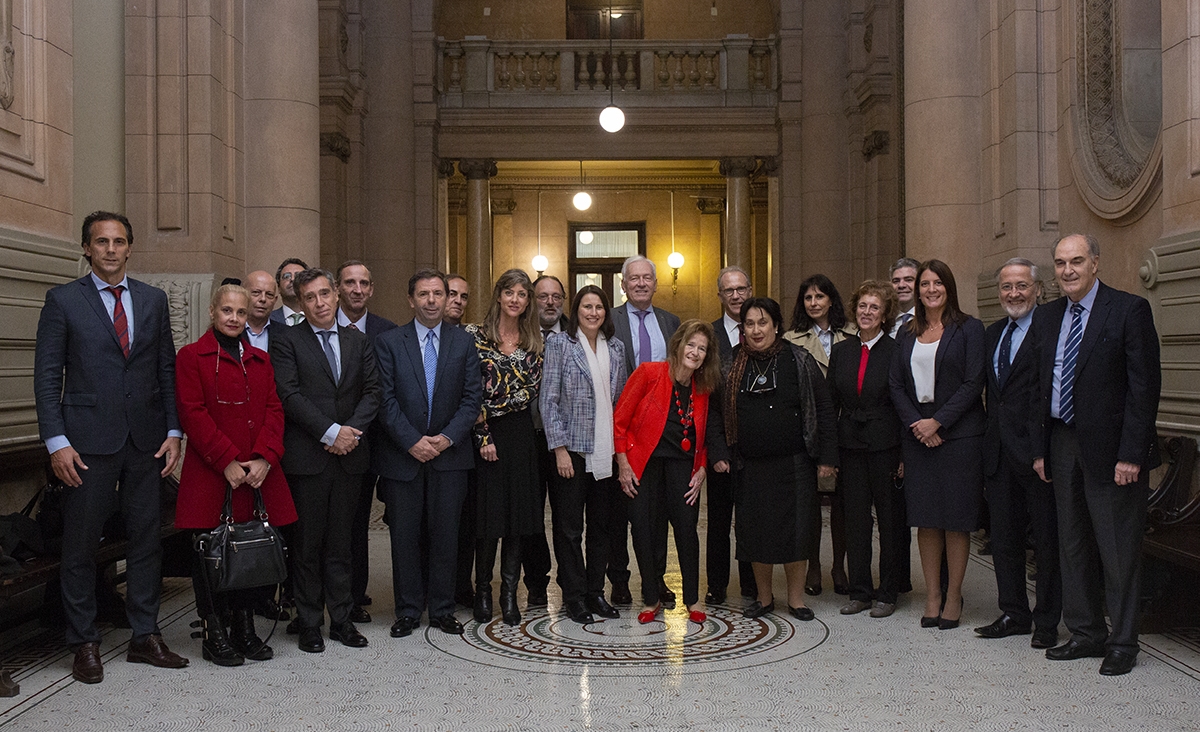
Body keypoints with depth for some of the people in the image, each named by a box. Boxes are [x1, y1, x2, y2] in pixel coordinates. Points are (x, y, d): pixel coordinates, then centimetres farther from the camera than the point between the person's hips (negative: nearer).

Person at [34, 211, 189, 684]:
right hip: (89, 441, -3)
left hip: (146, 440, 3)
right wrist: (56, 442, -10)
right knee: (81, 546, 4)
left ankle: (145, 636, 20)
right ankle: (85, 644, 18)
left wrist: (173, 431, 3)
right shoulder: (63, 300, 1)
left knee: (146, 539, 9)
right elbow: (47, 376, -2)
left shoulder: (153, 300, 10)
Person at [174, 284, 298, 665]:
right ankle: (213, 634, 14)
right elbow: (192, 414, -7)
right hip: (210, 475, -4)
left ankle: (244, 628, 20)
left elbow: (274, 410, 8)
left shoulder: (260, 359, 16)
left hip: (259, 473, 4)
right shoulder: (191, 356, 2)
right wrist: (227, 462, -14)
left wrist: (264, 458, -8)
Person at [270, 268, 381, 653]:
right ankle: (309, 624, 13)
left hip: (349, 455, 3)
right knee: (307, 544, 4)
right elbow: (290, 395, -9)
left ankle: (341, 619, 18)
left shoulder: (358, 342, 13)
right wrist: (330, 432, -15)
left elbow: (372, 391, 6)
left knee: (340, 542, 10)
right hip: (306, 457, -3)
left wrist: (353, 429, -10)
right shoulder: (287, 341, 1)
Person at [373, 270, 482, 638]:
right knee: (404, 535, 5)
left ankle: (442, 608, 18)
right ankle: (408, 610, 18)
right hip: (402, 455, -1)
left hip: (450, 453, 1)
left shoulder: (464, 343, 7)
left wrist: (447, 437, -10)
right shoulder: (388, 342, 2)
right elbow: (385, 399, -4)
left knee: (445, 534, 5)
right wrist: (412, 441, -12)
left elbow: (472, 397, 2)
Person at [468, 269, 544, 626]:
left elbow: (532, 389, 3)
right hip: (485, 434, -3)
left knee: (519, 514, 3)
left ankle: (509, 594, 12)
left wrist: (498, 406, -9)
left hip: (521, 435, 3)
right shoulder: (475, 335, -1)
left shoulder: (534, 342, 9)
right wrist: (483, 435, -11)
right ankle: (483, 590, 14)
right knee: (487, 512, -1)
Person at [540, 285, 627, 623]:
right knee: (569, 526, 3)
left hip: (607, 452, 4)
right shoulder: (559, 343, -3)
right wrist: (559, 448, -11)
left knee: (602, 525, 10)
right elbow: (549, 399, -6)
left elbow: (620, 398, 14)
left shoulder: (615, 347, 10)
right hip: (572, 449, -4)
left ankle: (595, 592, 21)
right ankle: (575, 596, 14)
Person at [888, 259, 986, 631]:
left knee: (956, 519, 1)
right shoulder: (908, 335, 13)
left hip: (959, 434, -4)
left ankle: (953, 596, 11)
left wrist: (938, 421, -14)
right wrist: (916, 423, -7)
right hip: (918, 435, 4)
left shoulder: (969, 329, -1)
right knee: (926, 519, 6)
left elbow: (973, 383, -8)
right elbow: (896, 385, 8)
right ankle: (932, 596, 14)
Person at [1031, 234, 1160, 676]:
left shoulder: (1129, 310, -7)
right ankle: (1086, 633, 26)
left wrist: (1131, 454, -16)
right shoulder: (1046, 317, 11)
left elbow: (1145, 386, -11)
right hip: (1063, 445, 6)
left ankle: (1122, 644, 16)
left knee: (1118, 549, 2)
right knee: (1072, 544, 13)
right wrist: (1041, 449, 8)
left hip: (1110, 448, -6)